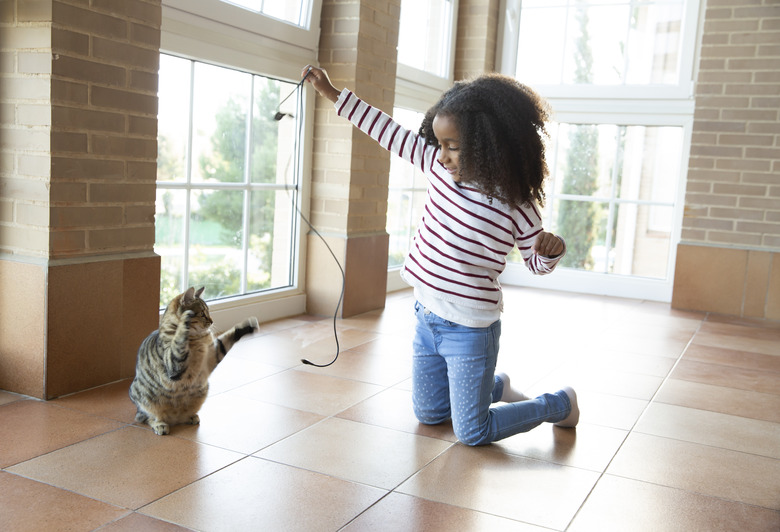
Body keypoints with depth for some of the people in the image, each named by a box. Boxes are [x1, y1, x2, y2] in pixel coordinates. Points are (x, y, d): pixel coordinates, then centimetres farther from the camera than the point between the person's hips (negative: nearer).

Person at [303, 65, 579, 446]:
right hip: (427, 317, 6)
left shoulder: (516, 207, -16)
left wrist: (551, 250, -26)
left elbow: (535, 264, -2)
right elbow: (389, 132, -2)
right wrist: (331, 93, 0)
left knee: (472, 434, 3)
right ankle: (497, 386, 47)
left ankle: (560, 404, 26)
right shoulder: (439, 166, -5)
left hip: (469, 331, -6)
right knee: (428, 414, 21)